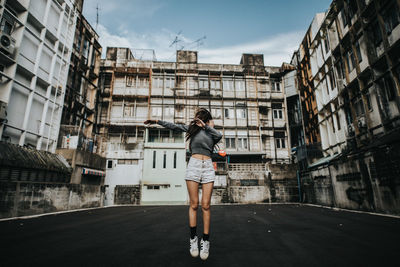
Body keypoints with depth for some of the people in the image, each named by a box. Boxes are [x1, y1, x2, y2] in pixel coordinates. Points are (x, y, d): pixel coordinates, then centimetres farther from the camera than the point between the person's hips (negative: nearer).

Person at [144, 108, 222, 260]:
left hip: (208, 167, 1)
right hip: (194, 165, -1)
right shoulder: (193, 128, 14)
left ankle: (205, 241, 6)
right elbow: (174, 126, 14)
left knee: (205, 205, -2)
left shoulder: (212, 134, 17)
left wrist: (206, 126, -5)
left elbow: (219, 136, -4)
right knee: (194, 204, -1)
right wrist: (157, 121, 13)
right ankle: (193, 238, 10)